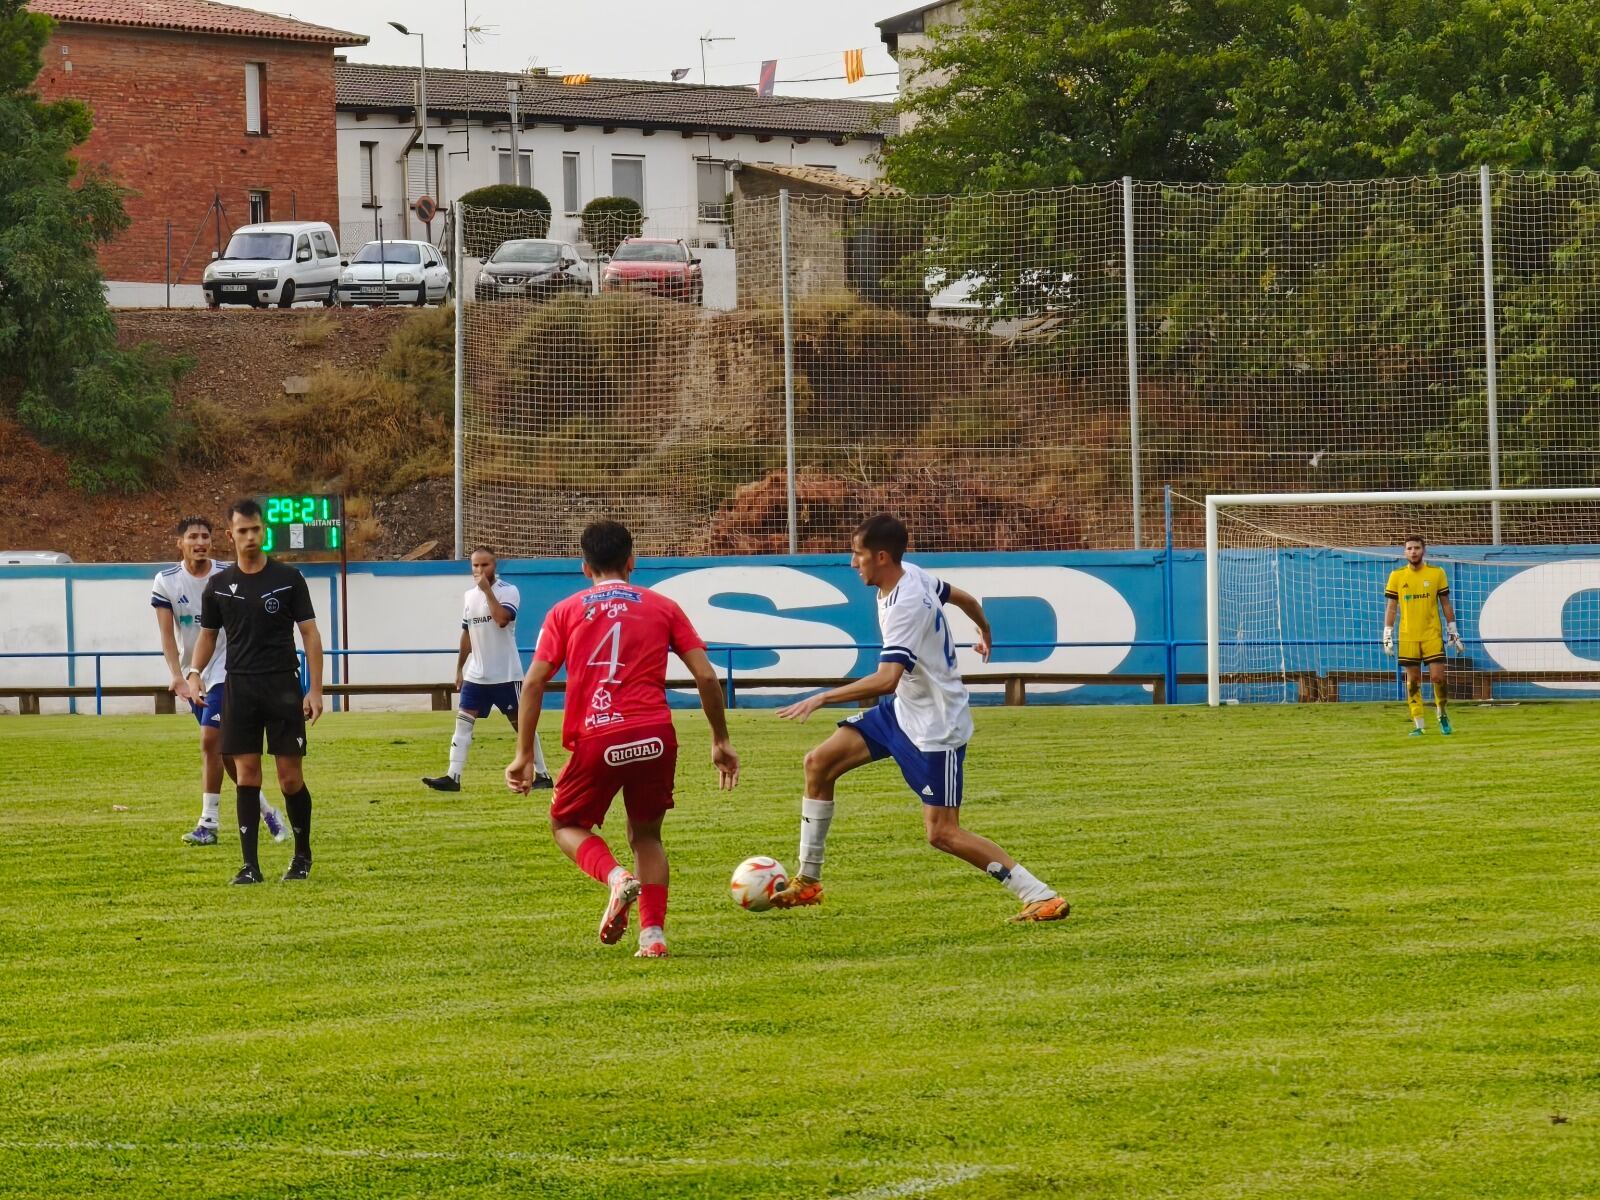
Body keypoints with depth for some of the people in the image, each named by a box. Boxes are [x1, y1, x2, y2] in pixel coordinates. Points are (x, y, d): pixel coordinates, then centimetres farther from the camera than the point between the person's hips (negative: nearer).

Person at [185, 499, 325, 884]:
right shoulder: (219, 585, 8)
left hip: (282, 686, -2)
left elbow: (310, 634, 1)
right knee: (247, 774, -3)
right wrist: (194, 672, -3)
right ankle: (250, 864, -1)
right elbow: (208, 634, 17)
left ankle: (302, 855, 16)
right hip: (238, 686, 2)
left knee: (290, 776, -2)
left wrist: (315, 690, -6)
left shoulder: (288, 578, 1)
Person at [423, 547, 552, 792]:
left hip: (505, 675, -6)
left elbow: (502, 619, -29)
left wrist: (487, 590, -24)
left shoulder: (509, 591, -10)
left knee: (522, 724, 2)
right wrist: (459, 669, 19)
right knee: (463, 721, -3)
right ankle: (453, 777, -5)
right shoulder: (470, 595, 10)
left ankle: (542, 774, 11)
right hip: (476, 675, 6)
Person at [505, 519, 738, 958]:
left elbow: (533, 682, 2)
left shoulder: (565, 612, 11)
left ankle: (615, 876, -10)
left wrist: (524, 754, 5)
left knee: (567, 825, 20)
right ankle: (653, 934, 6)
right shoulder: (662, 607, 13)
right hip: (654, 736, 1)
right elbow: (706, 677, 7)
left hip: (595, 740, -1)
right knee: (646, 835, 21)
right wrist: (721, 741, 16)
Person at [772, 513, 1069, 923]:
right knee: (819, 762, 5)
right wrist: (985, 633, 39)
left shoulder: (905, 606, -29)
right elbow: (964, 599, 18)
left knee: (942, 833, -11)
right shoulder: (912, 574, -1)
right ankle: (807, 881, 13)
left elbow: (886, 680, -39)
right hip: (903, 709, 10)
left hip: (935, 727, -10)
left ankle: (1041, 897, -7)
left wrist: (821, 699, -37)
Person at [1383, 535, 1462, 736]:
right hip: (1408, 637, 1)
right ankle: (1417, 724, 7)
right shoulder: (1397, 576, 3)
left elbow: (1446, 604, 8)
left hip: (1433, 635, -1)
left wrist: (1453, 633, 6)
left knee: (1438, 677, -7)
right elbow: (1390, 607, 5)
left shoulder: (1437, 573, 3)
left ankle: (1443, 715, 16)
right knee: (1413, 680, 2)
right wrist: (1387, 636, -1)